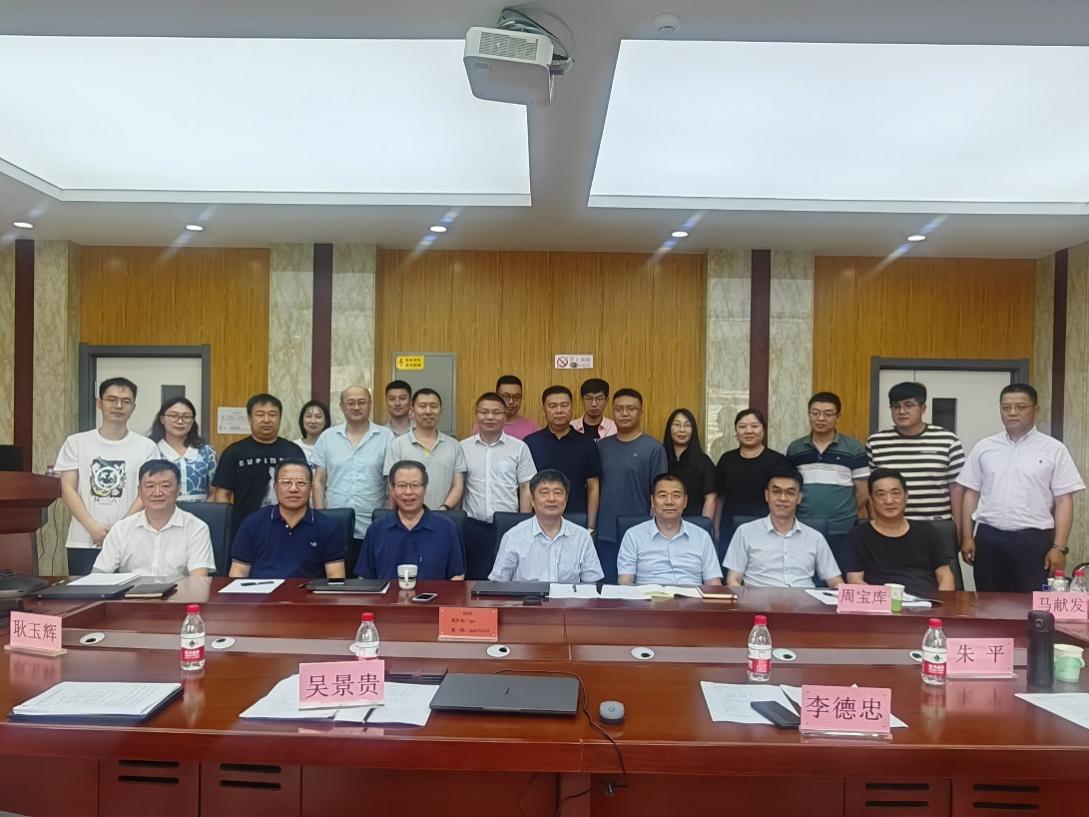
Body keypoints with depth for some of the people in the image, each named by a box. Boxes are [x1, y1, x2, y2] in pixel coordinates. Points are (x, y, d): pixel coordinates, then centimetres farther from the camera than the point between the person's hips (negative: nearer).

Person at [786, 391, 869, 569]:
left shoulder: (854, 449, -1)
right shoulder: (794, 449, 7)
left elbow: (862, 492, 3)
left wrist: (847, 515, 8)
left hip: (842, 532, -2)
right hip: (803, 530, 2)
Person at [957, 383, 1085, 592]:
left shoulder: (1054, 449, 1)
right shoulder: (984, 447, 7)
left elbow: (1064, 501, -2)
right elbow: (971, 493, 9)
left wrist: (1059, 547, -8)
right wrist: (967, 537, 2)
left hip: (1034, 539, -2)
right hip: (988, 538, 2)